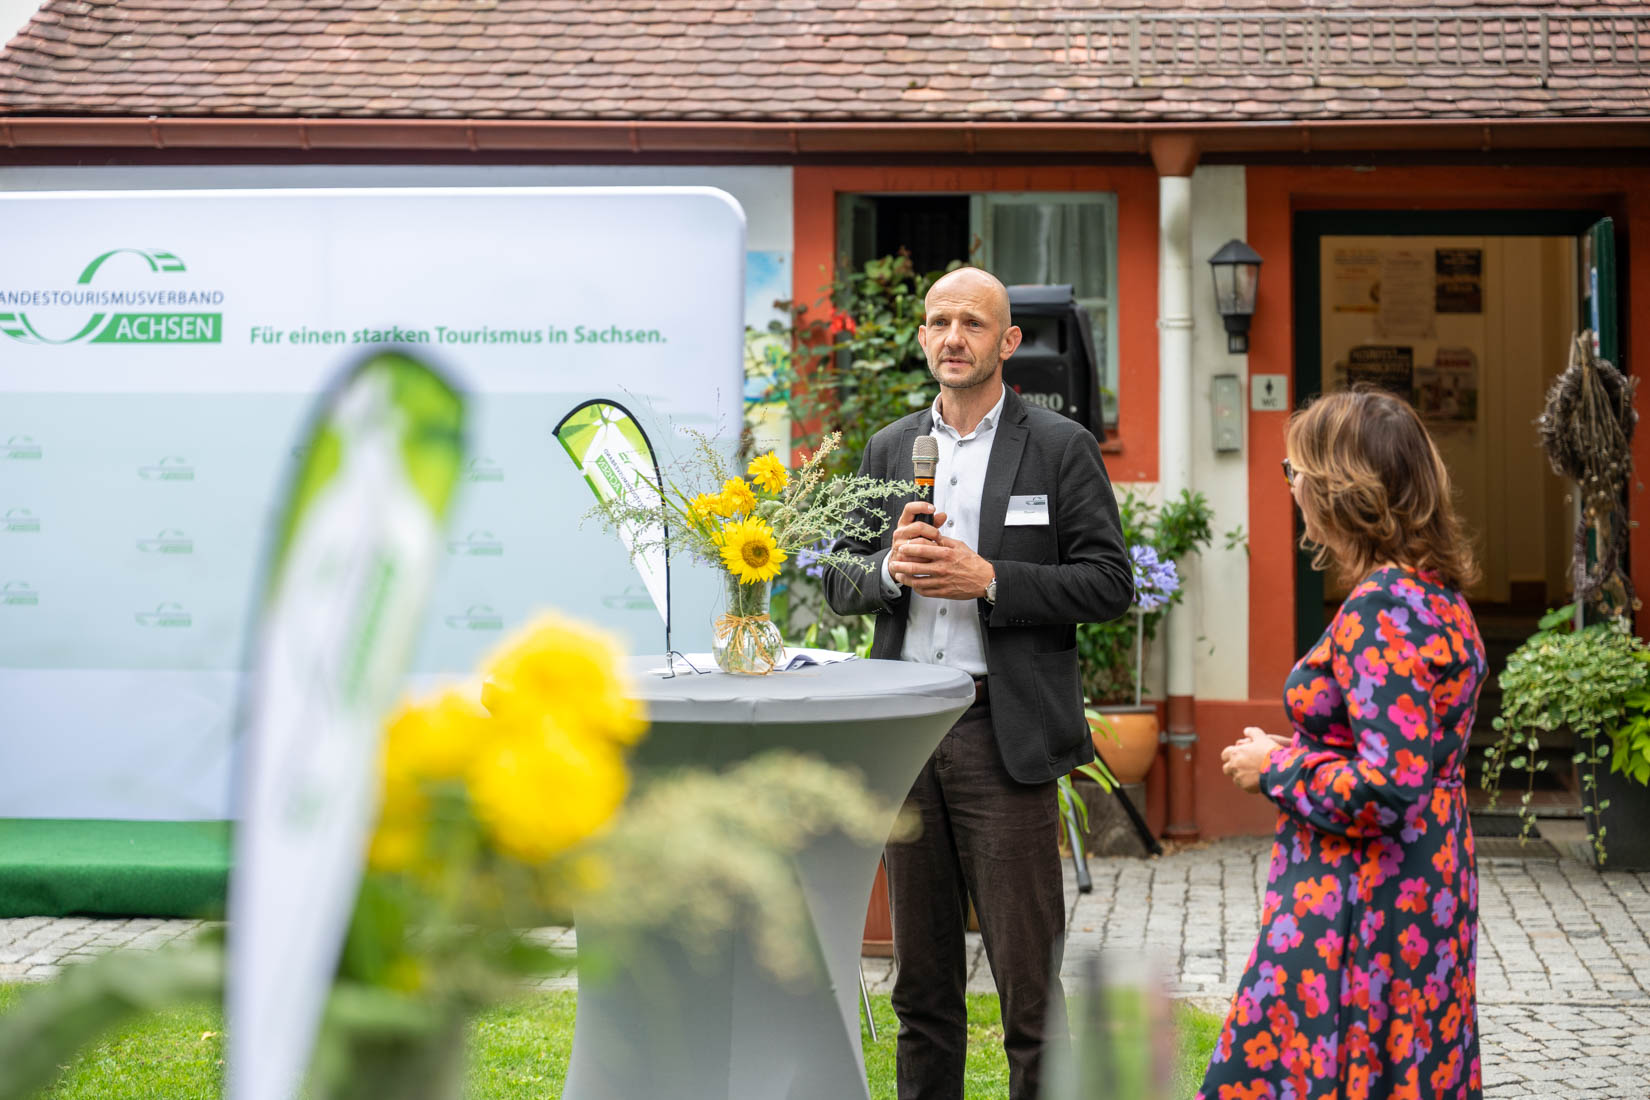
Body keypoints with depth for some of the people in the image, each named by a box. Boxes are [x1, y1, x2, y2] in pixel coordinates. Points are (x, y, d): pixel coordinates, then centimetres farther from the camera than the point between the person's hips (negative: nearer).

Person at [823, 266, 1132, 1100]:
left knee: (1029, 979, -3)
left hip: (1004, 736, -4)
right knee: (921, 978, 12)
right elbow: (839, 585, 13)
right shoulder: (888, 450, 14)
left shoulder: (1060, 447, 1)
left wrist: (989, 580, -15)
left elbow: (1108, 584, -5)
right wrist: (890, 567, -8)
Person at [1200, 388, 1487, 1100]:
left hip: (1363, 905, -10)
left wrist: (1275, 768, -12)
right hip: (1427, 889, 10)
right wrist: (1306, 751, 13)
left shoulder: (1381, 608, -20)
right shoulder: (1435, 592, 10)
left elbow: (1389, 788, -26)